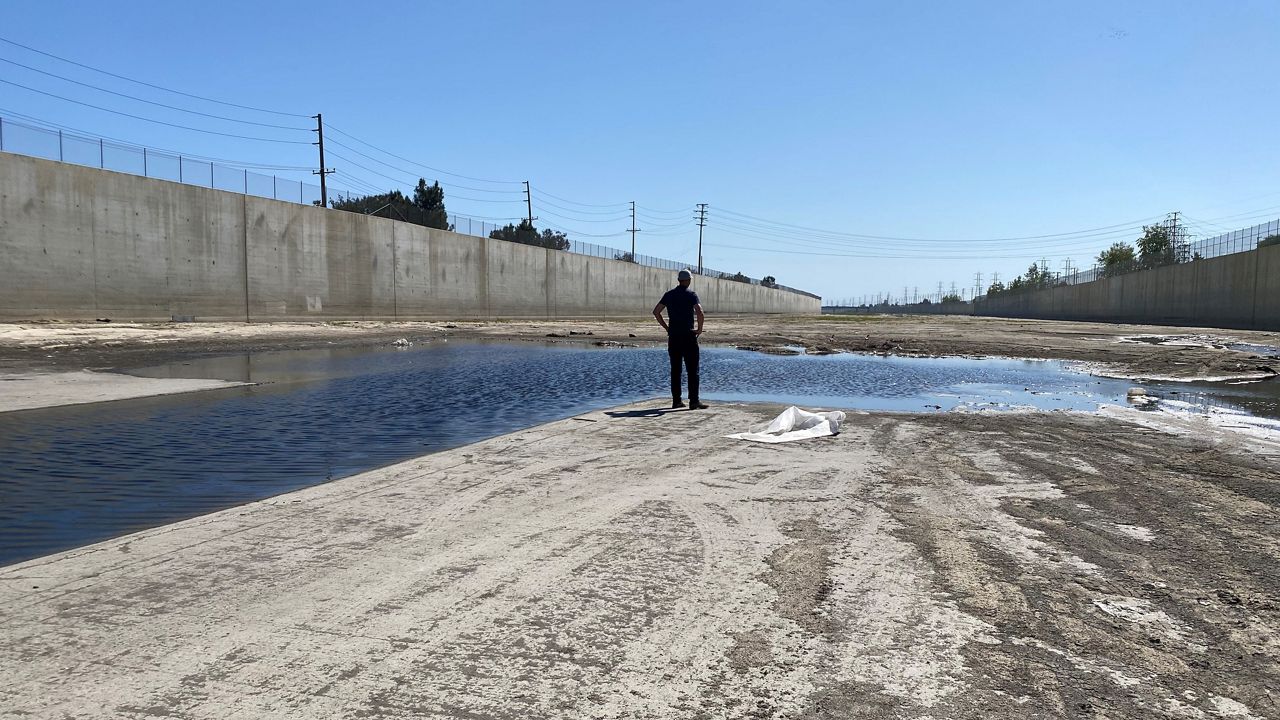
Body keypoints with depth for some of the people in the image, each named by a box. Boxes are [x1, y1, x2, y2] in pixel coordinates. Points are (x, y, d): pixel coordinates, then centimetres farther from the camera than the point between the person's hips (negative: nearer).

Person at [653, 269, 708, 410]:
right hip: (688, 336, -5)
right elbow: (699, 312, -21)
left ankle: (676, 400, 10)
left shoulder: (669, 294, 8)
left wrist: (666, 327, 11)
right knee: (692, 370, -2)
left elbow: (656, 311, 7)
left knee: (675, 370, 9)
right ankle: (694, 401, -6)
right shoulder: (691, 295, -7)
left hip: (673, 336, 5)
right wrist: (700, 329, -8)